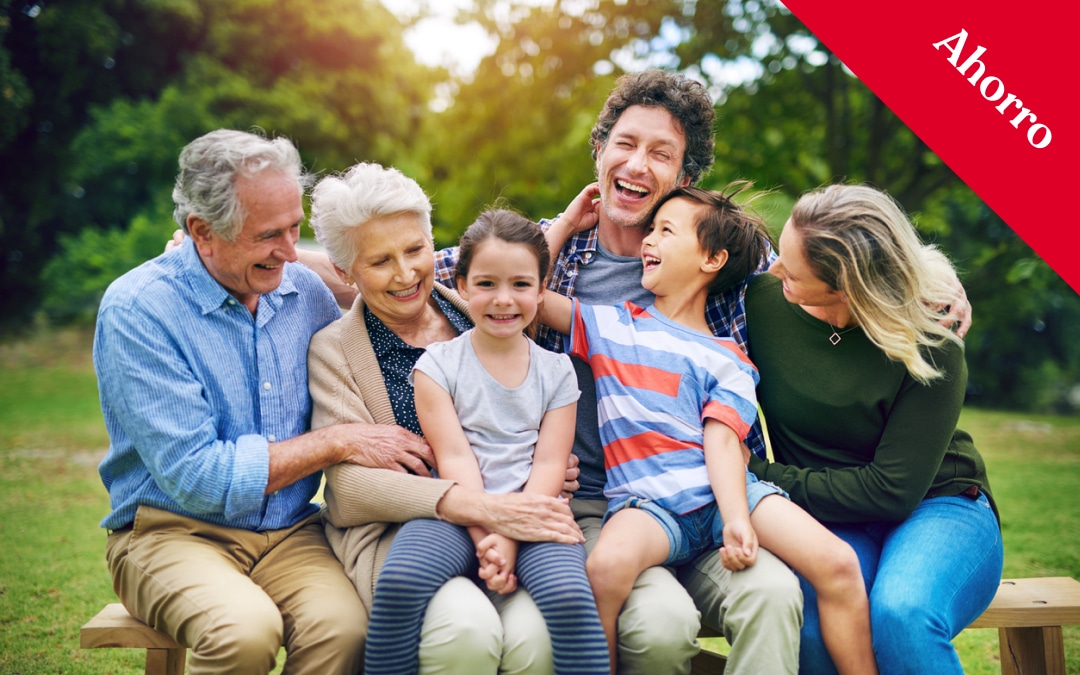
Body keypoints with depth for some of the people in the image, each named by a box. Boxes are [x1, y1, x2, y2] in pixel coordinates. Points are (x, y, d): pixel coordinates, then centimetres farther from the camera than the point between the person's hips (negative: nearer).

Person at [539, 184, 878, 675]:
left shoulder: (729, 361, 14)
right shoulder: (610, 326, 19)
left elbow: (721, 441, -1)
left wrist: (737, 520, -18)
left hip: (722, 490, 1)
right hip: (647, 501, 0)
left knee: (838, 564, -18)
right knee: (607, 566, -35)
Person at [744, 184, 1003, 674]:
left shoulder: (930, 349, -17)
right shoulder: (762, 300, -7)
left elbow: (892, 491, -16)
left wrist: (765, 479, -15)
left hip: (936, 509, -2)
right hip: (826, 522, 2)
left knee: (900, 615, -36)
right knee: (813, 619, -33)